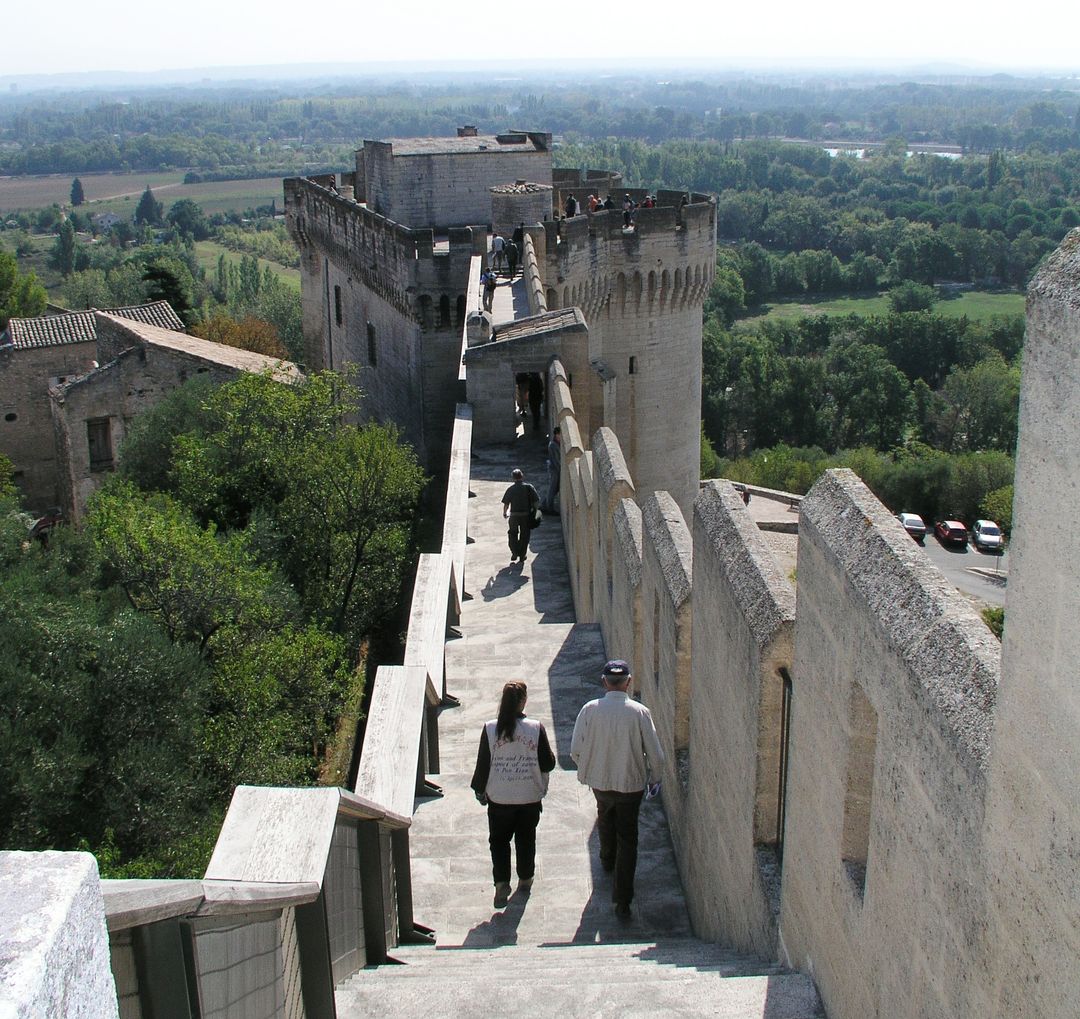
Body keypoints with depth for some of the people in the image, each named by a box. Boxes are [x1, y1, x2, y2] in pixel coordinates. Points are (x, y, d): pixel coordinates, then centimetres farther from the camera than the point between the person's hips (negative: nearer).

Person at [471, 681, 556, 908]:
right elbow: (548, 764, -9)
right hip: (530, 796, 1)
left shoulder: (490, 729, -13)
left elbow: (483, 764, -5)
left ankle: (501, 882, 5)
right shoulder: (536, 728, -14)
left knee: (499, 840, 15)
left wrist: (479, 789, 9)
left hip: (499, 797, 0)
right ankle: (525, 879, 32)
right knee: (526, 839, 19)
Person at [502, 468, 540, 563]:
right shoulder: (528, 487, -4)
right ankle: (522, 556, 18)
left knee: (513, 534, 20)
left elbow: (506, 504, -3)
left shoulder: (511, 489, -4)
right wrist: (534, 510, 11)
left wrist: (504, 514, 14)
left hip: (514, 516, 0)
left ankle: (514, 553, 9)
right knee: (524, 535, 14)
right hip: (526, 515, 0)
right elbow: (537, 501, -7)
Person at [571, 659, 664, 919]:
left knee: (605, 818, 32)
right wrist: (654, 778, 7)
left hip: (599, 781, 2)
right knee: (628, 839, 8)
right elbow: (655, 754, -13)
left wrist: (587, 769, 13)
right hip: (631, 783, -2)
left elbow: (575, 750, -8)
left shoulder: (590, 710, -15)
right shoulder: (639, 712, -18)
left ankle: (607, 860, 57)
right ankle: (622, 901, 6)